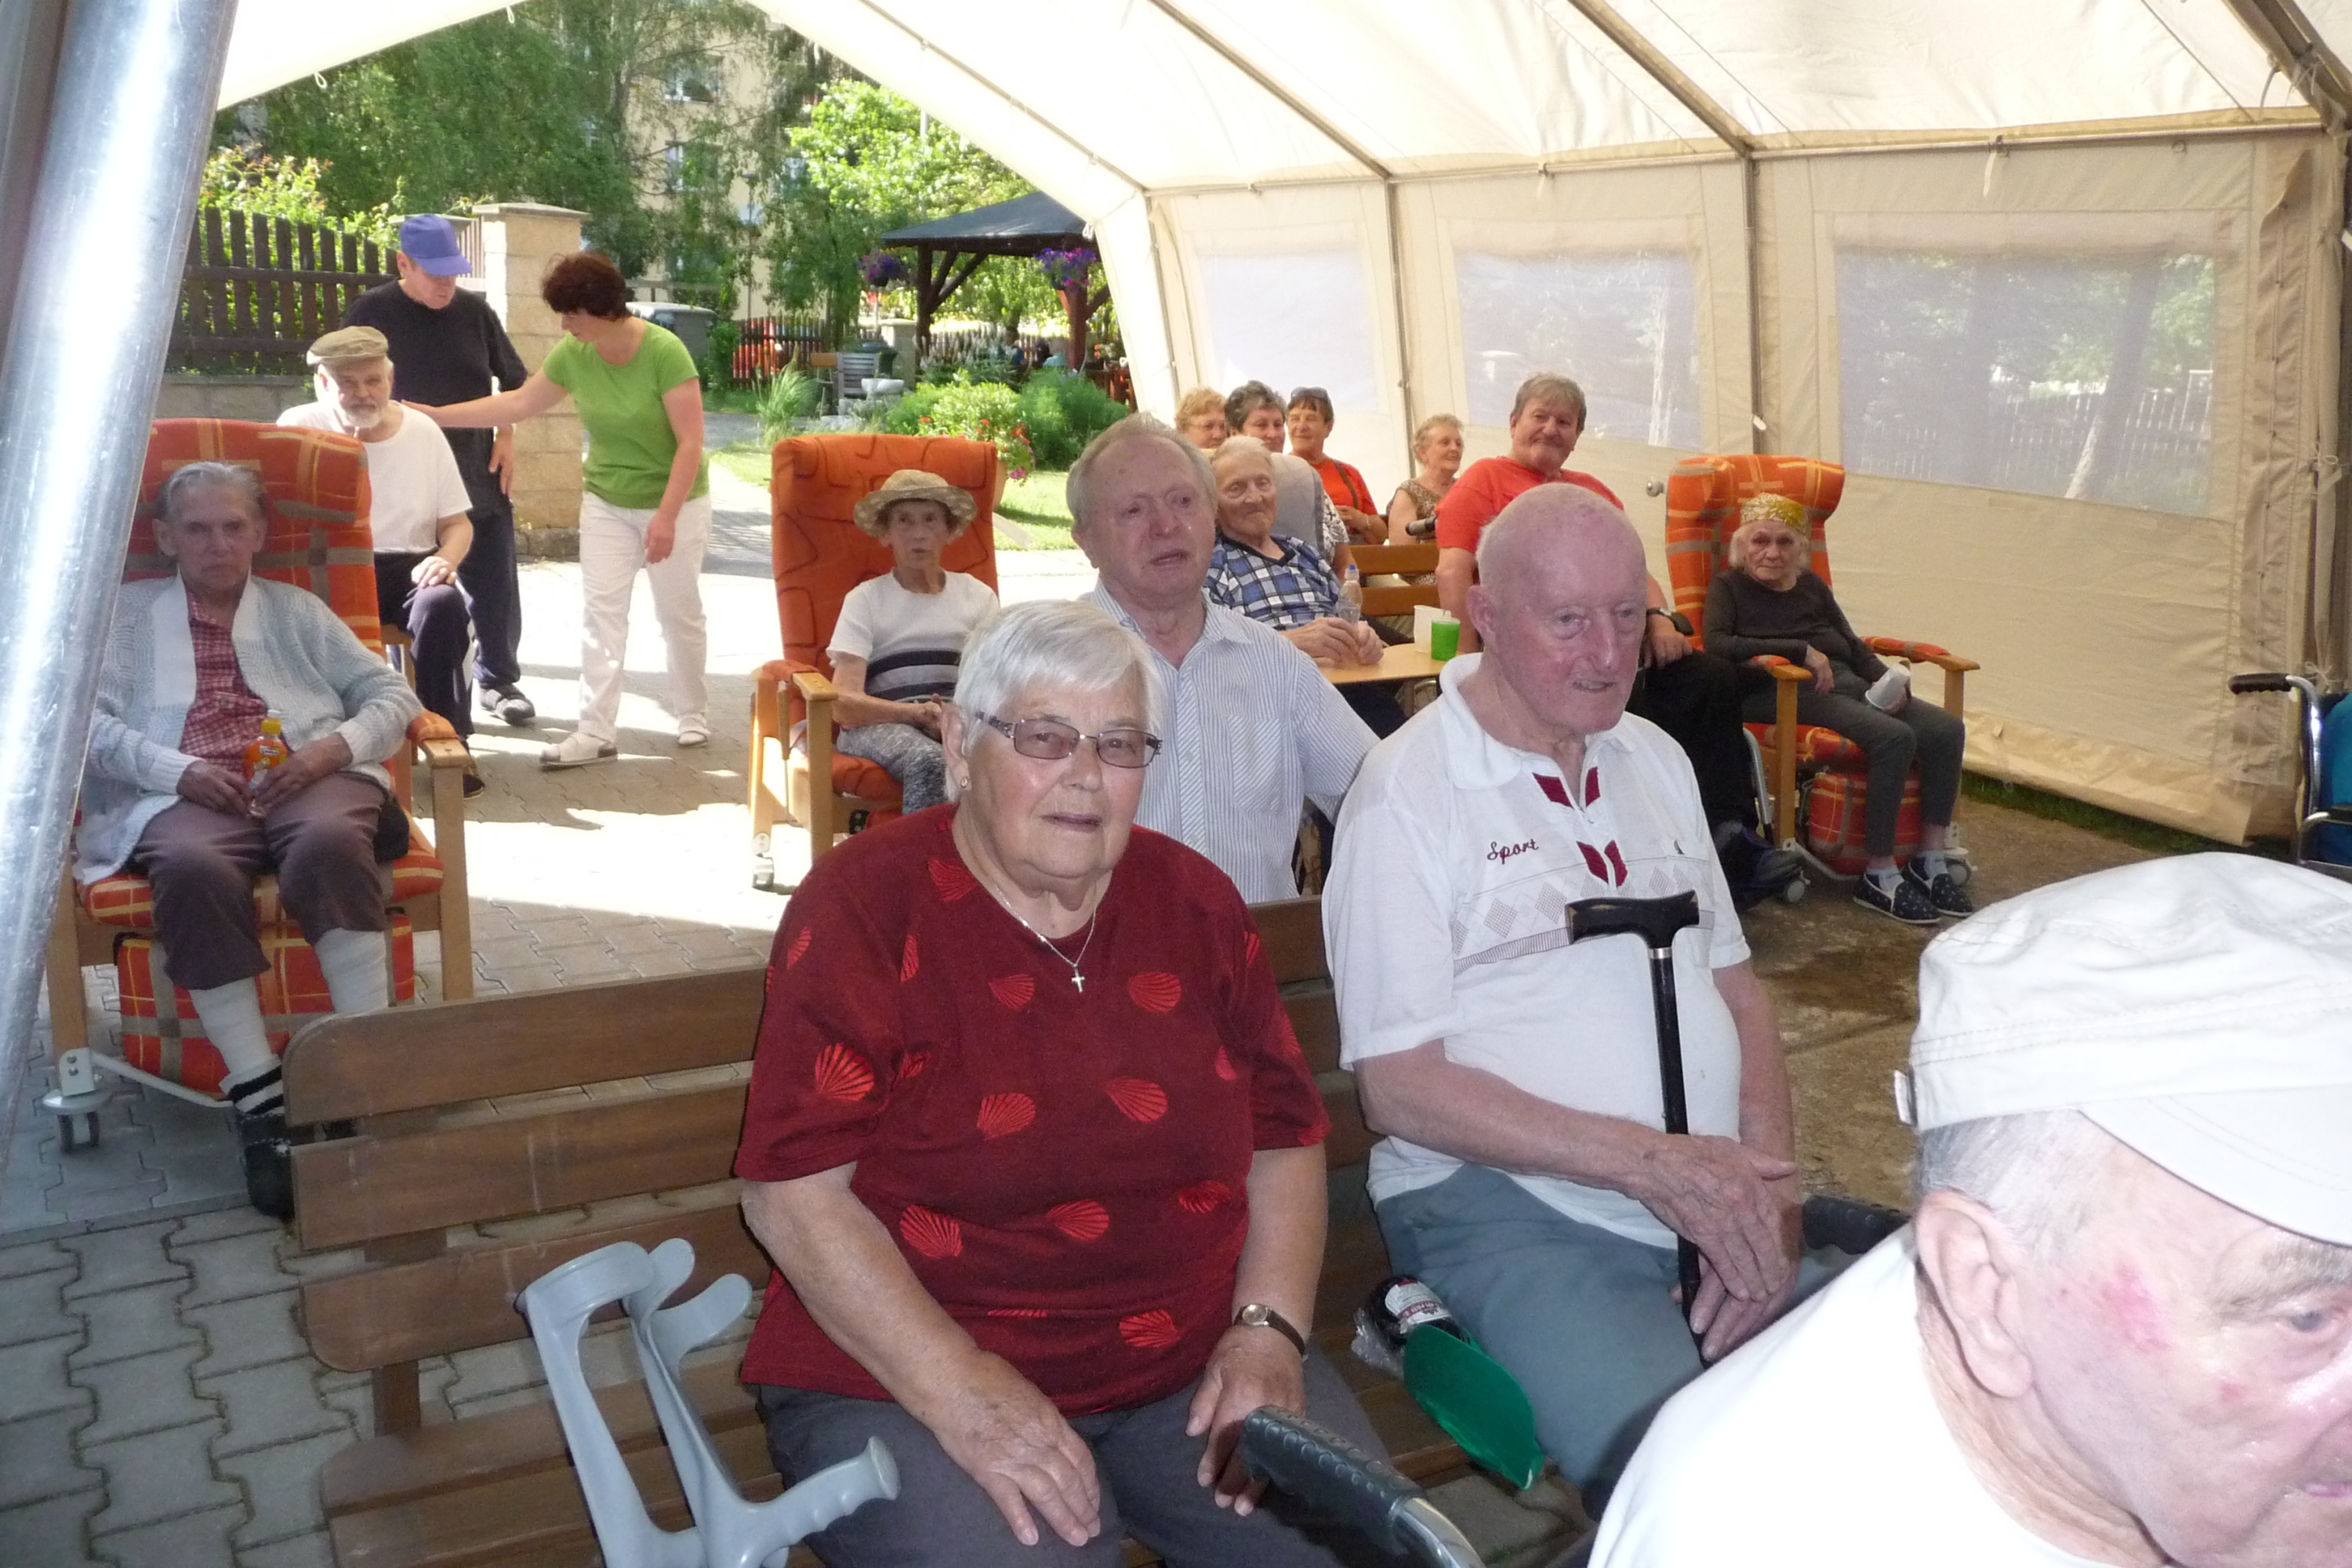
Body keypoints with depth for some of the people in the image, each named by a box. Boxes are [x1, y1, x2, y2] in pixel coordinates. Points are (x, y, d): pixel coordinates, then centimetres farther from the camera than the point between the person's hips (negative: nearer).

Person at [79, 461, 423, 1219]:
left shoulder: (297, 609, 25)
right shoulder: (128, 611, 23)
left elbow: (393, 693, 16)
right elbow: (88, 717, 8)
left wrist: (334, 747, -6)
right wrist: (177, 770, -11)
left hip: (307, 780, 1)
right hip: (186, 793, 0)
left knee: (330, 844, -37)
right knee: (194, 868, -38)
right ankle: (259, 1100, -38)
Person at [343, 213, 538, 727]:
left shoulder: (475, 311, 4)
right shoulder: (371, 313, -4)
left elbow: (514, 380, 14)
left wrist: (506, 438, 4)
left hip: (479, 477, 3)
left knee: (495, 586, 7)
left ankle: (499, 680, 24)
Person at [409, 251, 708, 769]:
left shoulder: (664, 352, -24)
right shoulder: (573, 354, -7)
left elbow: (690, 443, -23)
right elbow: (518, 403, 5)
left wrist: (666, 516, -27)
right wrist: (435, 415, 2)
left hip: (675, 503, -5)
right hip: (607, 503, 5)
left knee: (679, 612, 6)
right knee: (599, 610, -3)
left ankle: (693, 714, 24)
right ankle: (597, 731, -3)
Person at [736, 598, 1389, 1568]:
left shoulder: (1193, 903, 7)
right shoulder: (866, 906, -7)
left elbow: (1284, 1137, 10)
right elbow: (794, 1190, -12)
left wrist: (1269, 1332, -6)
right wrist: (959, 1391, -20)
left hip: (1196, 1361, 5)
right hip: (902, 1376, -4)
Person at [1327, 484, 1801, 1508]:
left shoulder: (1656, 761, 16)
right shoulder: (1408, 791, -7)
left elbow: (1737, 985, 16)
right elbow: (1398, 1087, -11)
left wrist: (1766, 1184, -1)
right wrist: (1648, 1161, -17)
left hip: (1714, 1197, 7)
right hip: (1506, 1207, -7)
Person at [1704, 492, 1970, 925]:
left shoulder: (1811, 585, 25)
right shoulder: (1729, 586, 7)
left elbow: (1852, 644, 24)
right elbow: (1717, 644, -13)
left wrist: (1888, 680, 3)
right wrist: (1802, 650, -16)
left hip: (1850, 685, 7)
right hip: (1787, 695, -7)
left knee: (1947, 729, -14)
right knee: (1894, 737, -31)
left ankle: (1930, 861, -9)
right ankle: (1879, 878, -26)